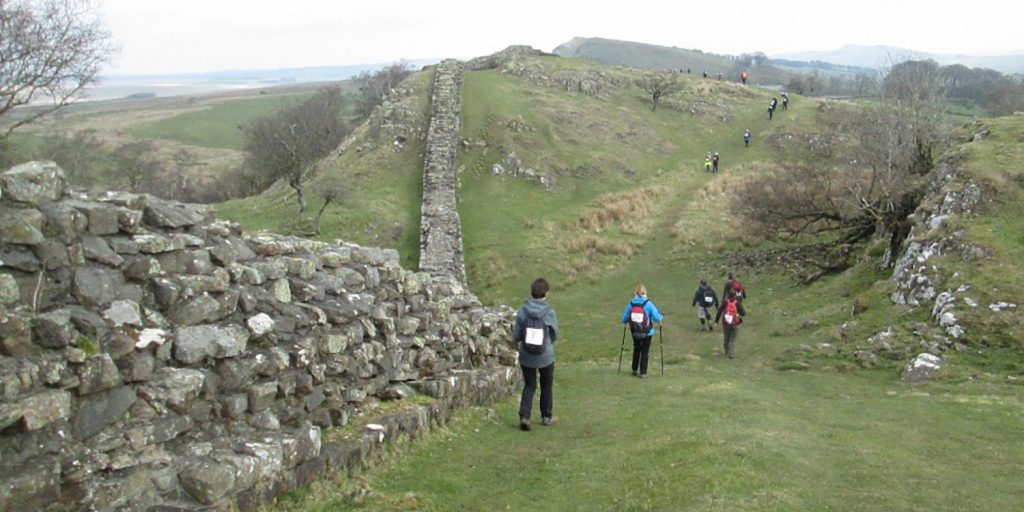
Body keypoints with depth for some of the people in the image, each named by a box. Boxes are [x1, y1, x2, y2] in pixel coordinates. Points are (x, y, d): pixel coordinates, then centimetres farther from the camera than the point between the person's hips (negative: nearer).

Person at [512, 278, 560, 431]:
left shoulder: (523, 311, -11)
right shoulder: (549, 312, -14)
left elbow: (516, 336, -7)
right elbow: (555, 335, -3)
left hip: (526, 356, 1)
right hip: (546, 356, -1)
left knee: (529, 386, 14)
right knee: (546, 385, 19)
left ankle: (524, 416, -2)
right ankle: (546, 416, 29)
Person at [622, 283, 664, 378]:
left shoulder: (631, 304, -7)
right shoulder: (648, 304, -13)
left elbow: (624, 319, -4)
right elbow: (657, 318, -14)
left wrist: (630, 320, 19)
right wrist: (661, 317, 9)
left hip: (635, 333, 3)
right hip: (647, 333, -3)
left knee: (636, 350, 22)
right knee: (645, 351, 8)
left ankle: (635, 370, 34)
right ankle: (643, 373, 9)